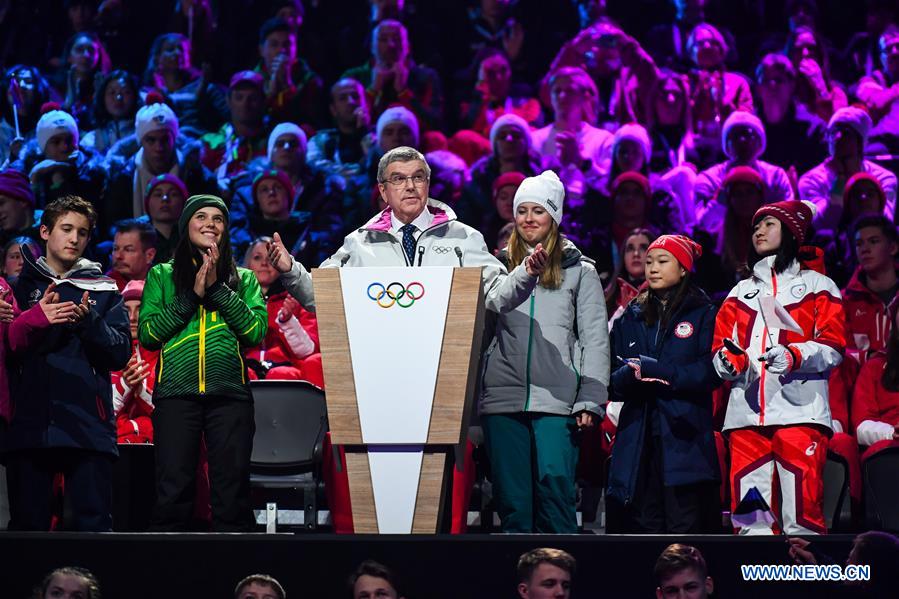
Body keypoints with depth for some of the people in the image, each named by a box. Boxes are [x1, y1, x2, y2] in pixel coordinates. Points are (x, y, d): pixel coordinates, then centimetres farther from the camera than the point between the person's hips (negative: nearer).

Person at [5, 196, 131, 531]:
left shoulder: (103, 290, 15)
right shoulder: (22, 286, 17)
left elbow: (121, 353, 4)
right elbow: (5, 347, 5)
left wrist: (90, 322, -14)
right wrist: (33, 319, -13)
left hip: (88, 426, -1)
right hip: (30, 424, 1)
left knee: (93, 522, -8)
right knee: (27, 526, -1)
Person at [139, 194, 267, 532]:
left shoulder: (243, 279, 16)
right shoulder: (162, 275, 14)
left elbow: (256, 331, 0)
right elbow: (147, 334, 3)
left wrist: (217, 287, -4)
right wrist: (192, 295, -4)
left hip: (229, 393, 1)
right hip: (176, 392, -1)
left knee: (232, 496, -2)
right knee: (173, 494, -5)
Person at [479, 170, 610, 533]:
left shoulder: (579, 270, 9)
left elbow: (594, 338, 5)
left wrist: (590, 399, -6)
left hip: (556, 398, -3)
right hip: (503, 395, 3)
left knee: (553, 479, -18)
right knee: (511, 493, 1)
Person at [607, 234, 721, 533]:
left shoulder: (703, 315, 6)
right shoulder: (630, 318, 19)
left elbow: (709, 373, -8)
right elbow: (612, 379, 10)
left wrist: (653, 371, -15)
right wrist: (630, 374, -13)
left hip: (684, 438, -4)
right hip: (638, 439, 4)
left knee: (685, 528, -8)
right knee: (643, 525, 3)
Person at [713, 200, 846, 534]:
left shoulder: (816, 285, 13)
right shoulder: (741, 292, 25)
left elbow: (834, 347, 2)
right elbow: (720, 345, 18)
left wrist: (794, 357, -18)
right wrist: (728, 359, -7)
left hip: (799, 413, -4)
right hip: (746, 413, 4)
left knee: (802, 511, -13)